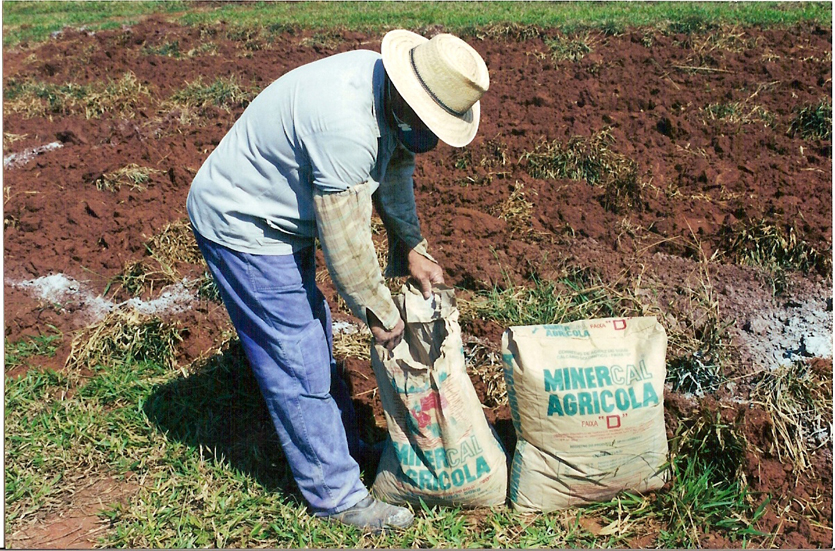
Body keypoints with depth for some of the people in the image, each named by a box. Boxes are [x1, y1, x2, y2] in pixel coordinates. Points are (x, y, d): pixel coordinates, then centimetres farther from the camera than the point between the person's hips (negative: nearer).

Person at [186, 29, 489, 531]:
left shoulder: (382, 83, -6)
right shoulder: (346, 128, -35)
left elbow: (395, 171, 9)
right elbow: (345, 243, -27)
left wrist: (412, 250, 7)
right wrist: (382, 315, -13)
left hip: (281, 218, 10)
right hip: (242, 227, -10)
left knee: (315, 339, 19)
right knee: (298, 362, -3)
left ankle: (347, 449, 36)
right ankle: (338, 495, 12)